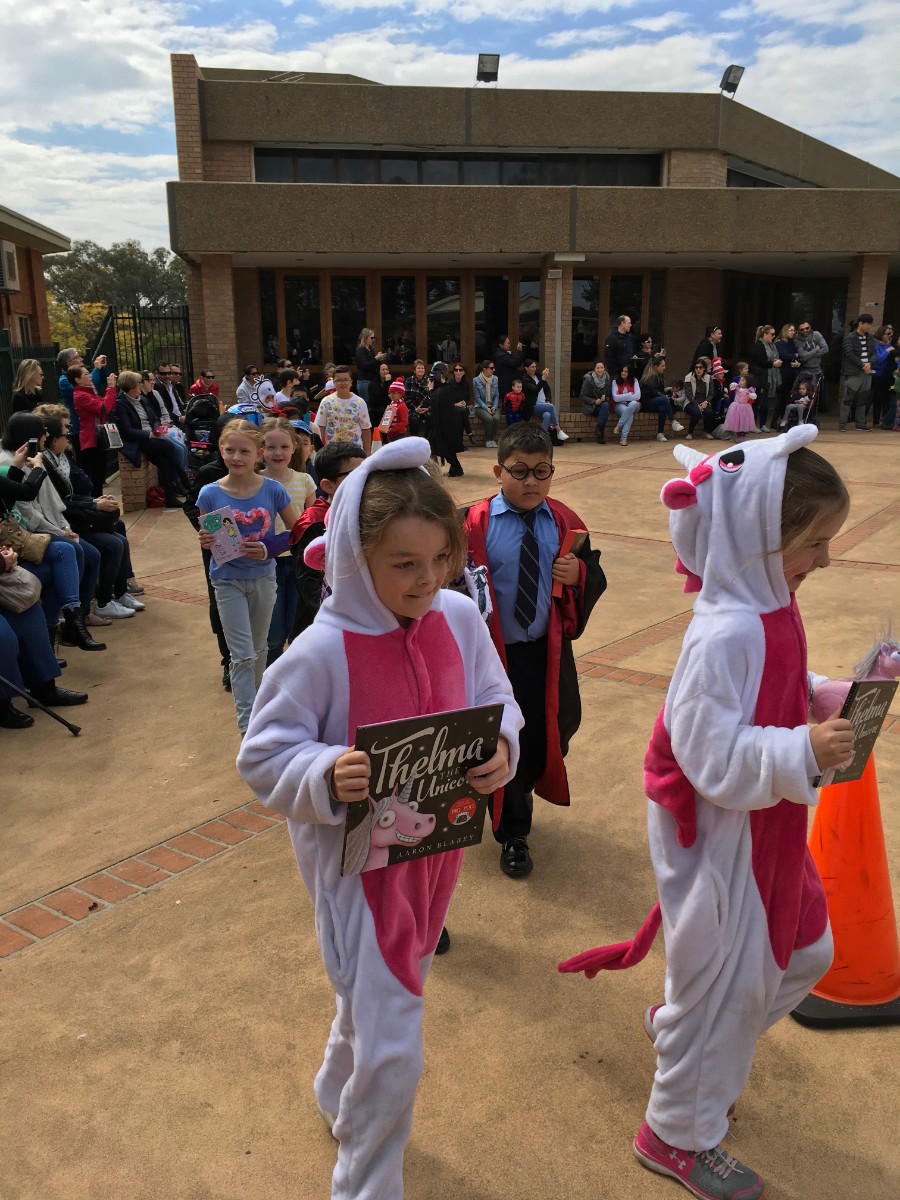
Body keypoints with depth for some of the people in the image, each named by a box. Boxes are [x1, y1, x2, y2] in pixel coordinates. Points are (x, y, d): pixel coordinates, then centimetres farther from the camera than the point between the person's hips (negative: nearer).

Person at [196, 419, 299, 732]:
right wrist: (206, 542, -23)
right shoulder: (211, 493, -10)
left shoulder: (273, 490, -10)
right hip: (228, 581, -2)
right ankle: (247, 724, 2)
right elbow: (205, 539, 0)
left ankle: (256, 703, 40)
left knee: (258, 649, 18)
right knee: (243, 655, -4)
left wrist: (268, 549, -19)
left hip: (263, 578, 2)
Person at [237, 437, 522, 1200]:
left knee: (384, 995, 29)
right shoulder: (321, 652, -23)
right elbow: (263, 757, -16)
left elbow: (497, 704, 1)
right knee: (392, 1052, -1)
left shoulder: (460, 618, -9)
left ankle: (340, 1097, 61)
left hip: (437, 846, 6)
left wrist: (502, 748, -20)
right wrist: (326, 773, -35)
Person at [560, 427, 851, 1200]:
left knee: (804, 953, 25)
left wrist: (821, 696, 0)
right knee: (723, 978, 9)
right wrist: (803, 753, -38)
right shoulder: (726, 634, -30)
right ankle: (679, 1135, 34)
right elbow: (712, 756, -30)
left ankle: (681, 1025, 46)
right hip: (717, 834, -9)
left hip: (764, 826, 10)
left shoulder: (768, 608, 0)